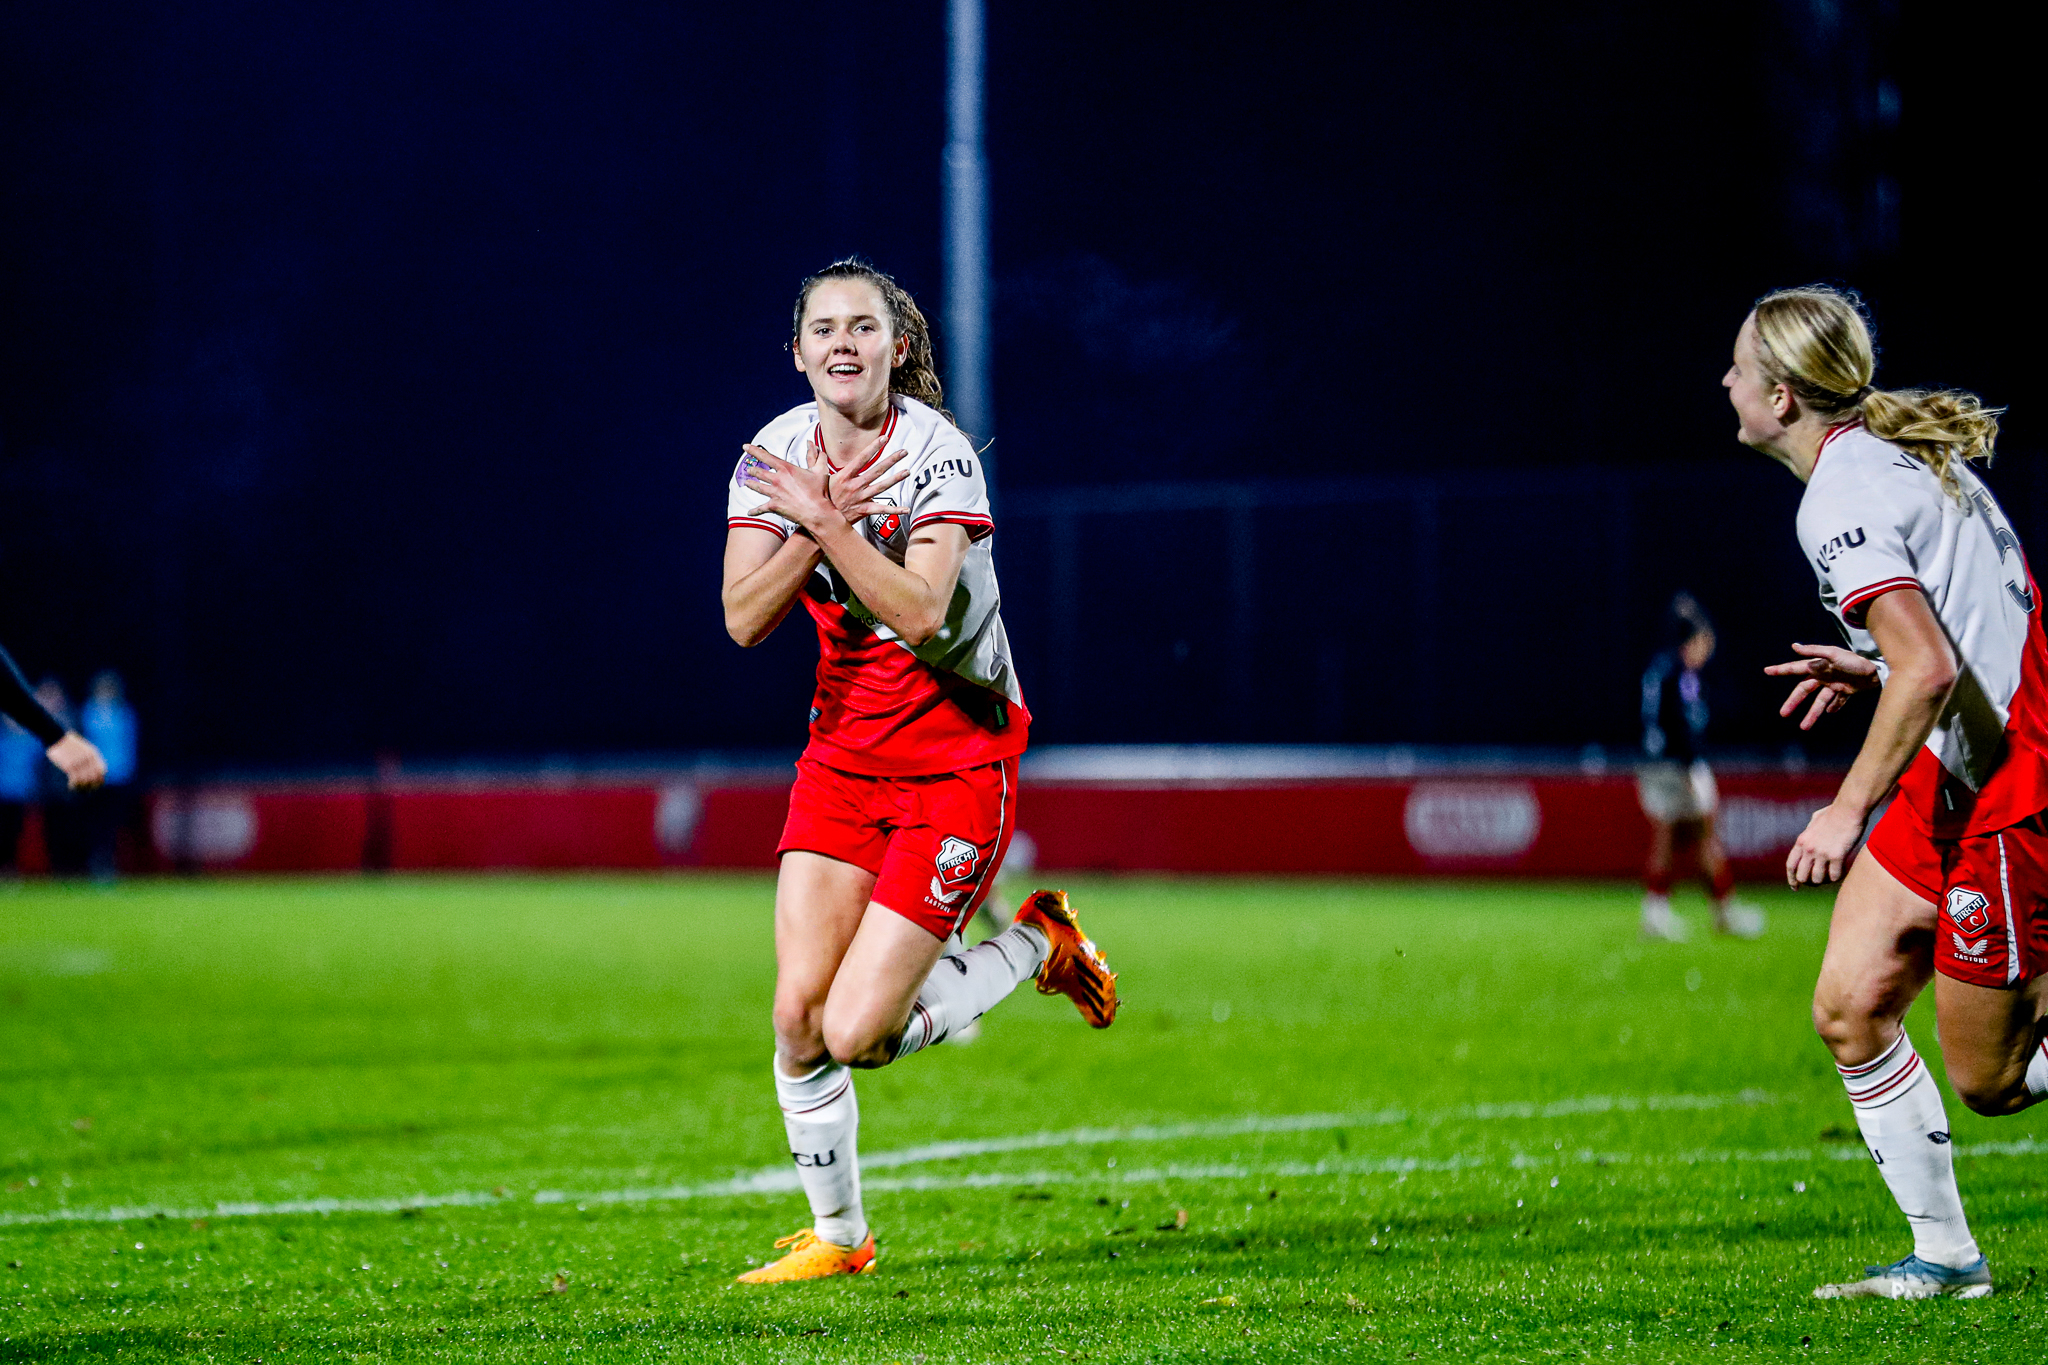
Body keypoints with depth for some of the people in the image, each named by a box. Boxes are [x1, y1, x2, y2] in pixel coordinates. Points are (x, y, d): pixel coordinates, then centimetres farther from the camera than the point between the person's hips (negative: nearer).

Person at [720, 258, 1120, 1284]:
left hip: (958, 756, -5)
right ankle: (837, 1234, 17)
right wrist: (820, 523, -25)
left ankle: (1034, 944, 16)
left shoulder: (938, 453, -16)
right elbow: (743, 619, -12)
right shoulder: (774, 455, -1)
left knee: (858, 1032, -11)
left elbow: (921, 613, -27)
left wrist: (827, 520, -30)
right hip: (845, 750, 5)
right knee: (798, 1017, -5)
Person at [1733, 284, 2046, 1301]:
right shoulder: (1901, 452, 12)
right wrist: (1871, 666, 16)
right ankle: (1945, 1255, 10)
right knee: (1849, 1008, 5)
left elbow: (1930, 668, -29)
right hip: (1954, 771, 10)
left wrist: (1851, 809, -24)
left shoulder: (1839, 502, -18)